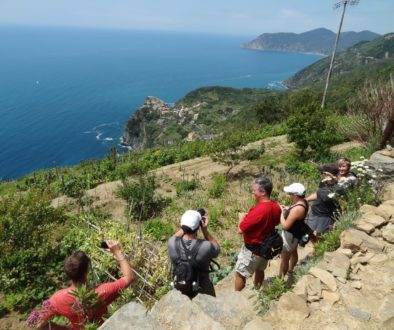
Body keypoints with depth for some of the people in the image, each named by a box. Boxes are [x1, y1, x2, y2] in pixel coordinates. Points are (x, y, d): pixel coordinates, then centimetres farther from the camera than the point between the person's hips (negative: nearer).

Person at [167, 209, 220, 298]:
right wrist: (205, 230, -20)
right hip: (202, 291, -2)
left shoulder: (172, 243, -26)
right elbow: (217, 249, -10)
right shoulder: (205, 247, -35)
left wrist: (185, 226, -12)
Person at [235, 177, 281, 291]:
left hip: (252, 249, -8)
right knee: (260, 270, 27)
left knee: (240, 274, 10)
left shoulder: (258, 210, -33)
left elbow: (241, 229, -27)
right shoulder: (276, 207, -8)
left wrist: (242, 217, -6)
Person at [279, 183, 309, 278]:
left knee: (284, 257, 6)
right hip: (296, 233, 10)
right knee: (293, 252, 30)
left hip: (290, 235, -10)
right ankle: (290, 270, 53)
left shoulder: (297, 209, -36)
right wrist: (287, 209, -4)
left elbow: (285, 226, -32)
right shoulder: (303, 202, -7)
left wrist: (281, 213, -20)